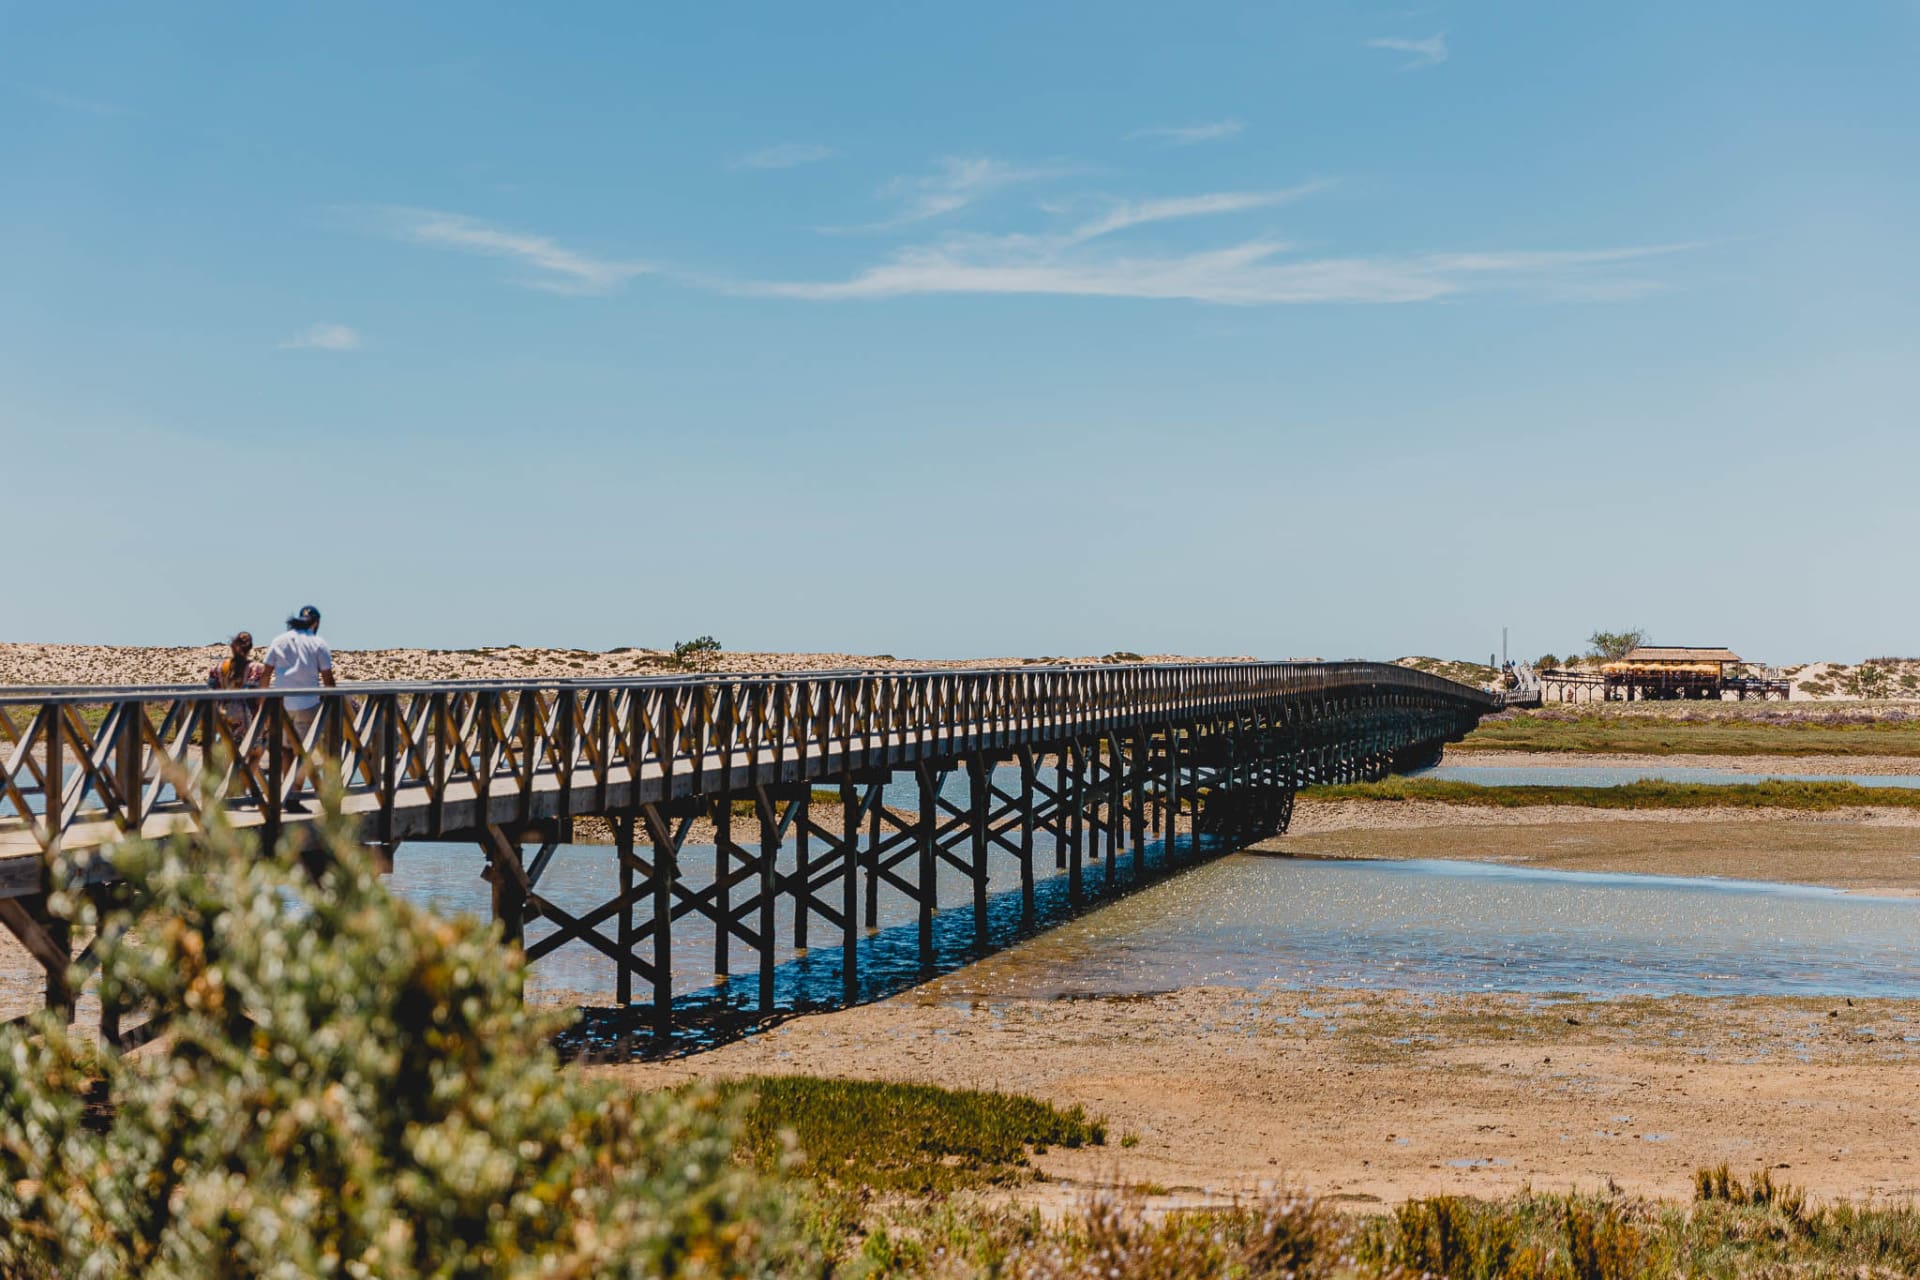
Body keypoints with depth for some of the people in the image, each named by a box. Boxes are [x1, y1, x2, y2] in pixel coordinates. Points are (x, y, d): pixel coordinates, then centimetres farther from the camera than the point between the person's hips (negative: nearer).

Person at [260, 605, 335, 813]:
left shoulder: (279, 641, 8)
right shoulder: (318, 644, -1)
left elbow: (266, 674, 6)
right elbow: (328, 680, -2)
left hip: (280, 704, 3)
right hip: (308, 703, -3)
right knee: (302, 752, 2)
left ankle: (283, 796, 17)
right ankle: (293, 798, -4)